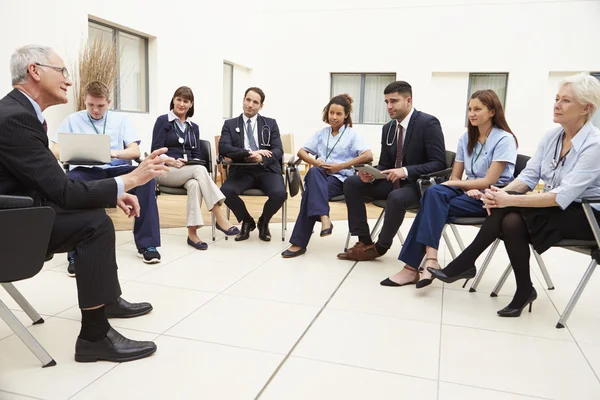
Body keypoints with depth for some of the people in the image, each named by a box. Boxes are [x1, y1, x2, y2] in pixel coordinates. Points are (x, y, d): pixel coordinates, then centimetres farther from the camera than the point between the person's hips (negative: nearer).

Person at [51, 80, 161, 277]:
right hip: (85, 171, -1)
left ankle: (146, 243, -20)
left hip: (116, 169, 1)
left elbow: (135, 151, 3)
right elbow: (55, 152, 7)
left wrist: (115, 153, -20)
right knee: (70, 181, -36)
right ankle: (75, 253, -29)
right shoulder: (72, 120, 13)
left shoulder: (120, 119, 14)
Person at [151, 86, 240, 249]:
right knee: (200, 170, -34)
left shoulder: (194, 127, 19)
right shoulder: (163, 121, 4)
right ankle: (220, 218, -40)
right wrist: (173, 162, -22)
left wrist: (195, 163, -9)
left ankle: (192, 232, -39)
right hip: (165, 171, -4)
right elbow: (156, 151, -4)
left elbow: (197, 154, 14)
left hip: (189, 172, 4)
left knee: (194, 184, -35)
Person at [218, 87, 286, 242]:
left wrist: (262, 157, -21)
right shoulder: (230, 124, 10)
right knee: (226, 191, -30)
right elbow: (223, 148, -6)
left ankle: (263, 222, 6)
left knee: (279, 194, -30)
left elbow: (278, 150, 1)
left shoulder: (271, 123, 12)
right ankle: (247, 221, 2)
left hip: (267, 169, 0)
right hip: (242, 170, 0)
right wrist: (249, 153, -19)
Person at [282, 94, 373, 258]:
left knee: (311, 191, -33)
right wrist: (315, 162, -7)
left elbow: (369, 156, -8)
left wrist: (340, 166, -14)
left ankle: (300, 242, -31)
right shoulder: (321, 133, 20)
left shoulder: (352, 134, 7)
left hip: (340, 178, -3)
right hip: (320, 176, 3)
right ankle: (324, 218, -49)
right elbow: (301, 152, 16)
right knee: (313, 172, -36)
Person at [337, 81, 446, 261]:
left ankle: (380, 246, -14)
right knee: (351, 183, -8)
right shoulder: (388, 128, 7)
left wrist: (406, 171, -32)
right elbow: (384, 164, 11)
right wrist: (371, 175, -13)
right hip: (393, 180, 7)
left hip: (419, 184, -7)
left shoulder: (428, 123, -14)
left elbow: (439, 163, -19)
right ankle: (364, 241, -9)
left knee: (396, 197, -38)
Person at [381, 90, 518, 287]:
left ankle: (413, 265, -27)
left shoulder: (504, 139, -8)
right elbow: (455, 176, 9)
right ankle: (430, 259, -38)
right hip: (468, 192, 5)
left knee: (433, 204, -28)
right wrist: (468, 189, -12)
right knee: (434, 193, -29)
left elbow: (488, 182, -15)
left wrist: (452, 183, -12)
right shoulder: (466, 138, 10)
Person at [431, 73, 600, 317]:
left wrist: (509, 200, -32)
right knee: (510, 219, -26)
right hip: (553, 207, 6)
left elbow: (563, 196, -28)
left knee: (510, 210, -29)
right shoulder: (552, 136, 2)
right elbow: (529, 176, -1)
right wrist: (503, 192, -22)